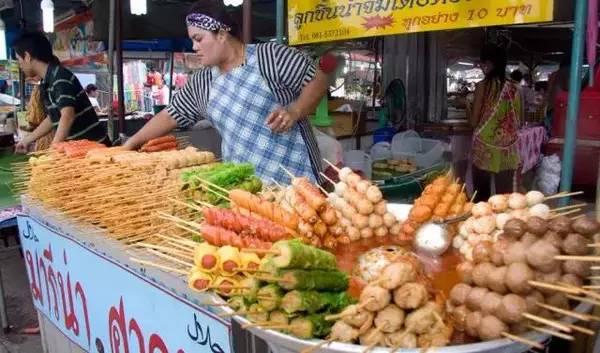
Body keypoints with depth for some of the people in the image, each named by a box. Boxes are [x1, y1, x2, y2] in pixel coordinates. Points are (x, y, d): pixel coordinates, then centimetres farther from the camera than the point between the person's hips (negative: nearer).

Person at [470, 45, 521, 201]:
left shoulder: (483, 86, -7)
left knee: (482, 194, 5)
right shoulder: (514, 88, 5)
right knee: (504, 194, 7)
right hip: (507, 149, 4)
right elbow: (517, 121, 12)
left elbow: (474, 121, -5)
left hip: (485, 147, -4)